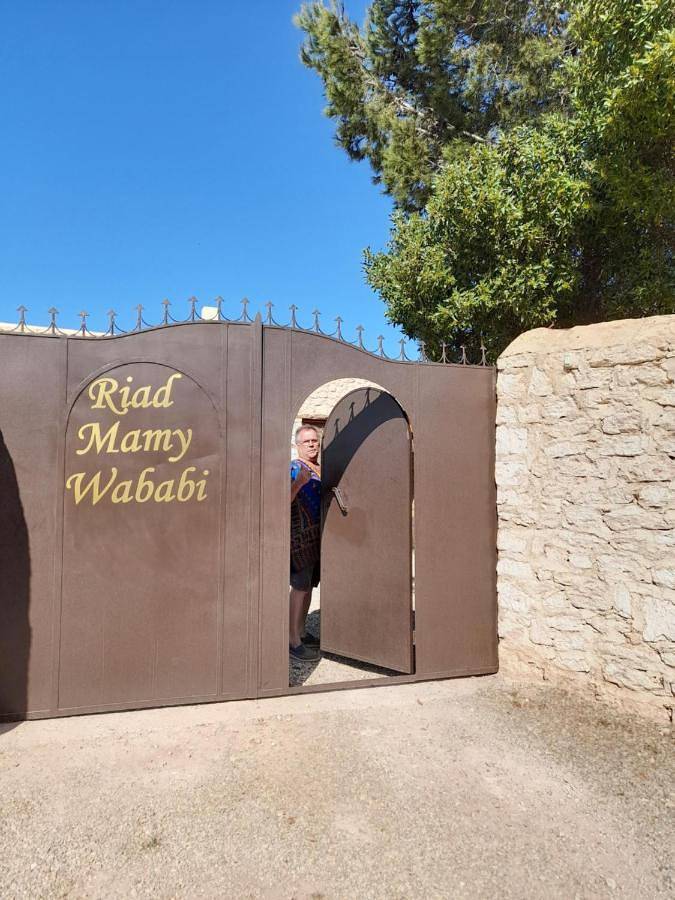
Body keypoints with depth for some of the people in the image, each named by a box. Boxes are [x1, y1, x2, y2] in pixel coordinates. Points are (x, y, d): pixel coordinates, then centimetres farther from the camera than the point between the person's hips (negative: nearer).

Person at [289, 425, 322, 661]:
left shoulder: (322, 469, 14)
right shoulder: (293, 469, -10)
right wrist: (299, 483, -36)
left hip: (318, 535, 8)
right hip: (300, 534, -8)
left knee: (309, 585, 14)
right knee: (300, 587, -8)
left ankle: (301, 633, 25)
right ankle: (293, 642, -1)